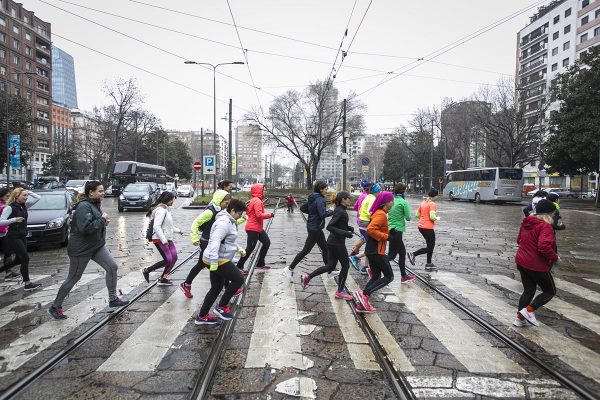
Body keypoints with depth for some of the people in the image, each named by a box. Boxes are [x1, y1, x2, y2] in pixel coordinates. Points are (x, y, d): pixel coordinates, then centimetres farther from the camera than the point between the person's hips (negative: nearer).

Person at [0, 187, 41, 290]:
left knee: (19, 259, 15)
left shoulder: (24, 205, 6)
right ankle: (27, 284, -1)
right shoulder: (9, 208, -13)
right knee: (25, 258, -7)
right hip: (13, 237, -8)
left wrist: (28, 192, -1)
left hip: (22, 236, 8)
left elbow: (37, 197, 8)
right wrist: (14, 219, -28)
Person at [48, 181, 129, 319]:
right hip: (81, 249, -9)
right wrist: (102, 220, -23)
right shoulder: (84, 206, -21)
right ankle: (55, 307, 24)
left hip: (97, 245, 9)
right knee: (73, 278, 5)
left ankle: (113, 299, 11)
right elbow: (85, 227, -31)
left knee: (112, 267, 0)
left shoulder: (95, 204, 8)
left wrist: (104, 222, 1)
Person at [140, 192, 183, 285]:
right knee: (168, 260, -10)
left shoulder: (166, 209, 14)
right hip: (159, 239, -10)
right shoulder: (161, 210, -18)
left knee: (174, 258, 5)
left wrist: (177, 230, 23)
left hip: (167, 239, 10)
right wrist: (163, 240, -27)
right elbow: (156, 226, -25)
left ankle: (163, 279, 16)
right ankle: (146, 270, 6)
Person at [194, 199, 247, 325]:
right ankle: (222, 307, 5)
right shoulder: (224, 222, -20)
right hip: (218, 260, -11)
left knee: (216, 288, 15)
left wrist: (239, 249, 27)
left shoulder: (228, 221, 15)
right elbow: (215, 242, -28)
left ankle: (201, 316, 24)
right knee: (239, 279, -6)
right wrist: (214, 262, -31)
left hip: (218, 260, 11)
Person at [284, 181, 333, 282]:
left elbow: (302, 208, 15)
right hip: (315, 228, -10)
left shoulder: (312, 198, 9)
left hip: (312, 226, 10)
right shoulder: (320, 199, -18)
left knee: (325, 248, 17)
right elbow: (323, 214, -27)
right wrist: (333, 211, -13)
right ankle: (290, 269, 7)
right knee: (306, 250, -1)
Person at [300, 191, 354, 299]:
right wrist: (345, 233, -28)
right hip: (337, 243, -9)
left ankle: (307, 277, 15)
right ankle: (340, 292, 14)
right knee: (345, 265, 4)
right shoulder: (340, 211, -18)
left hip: (332, 242, 9)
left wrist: (349, 228, 8)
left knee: (330, 266, 14)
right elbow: (329, 226, -25)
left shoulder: (341, 210, 10)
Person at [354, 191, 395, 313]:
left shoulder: (378, 213, 14)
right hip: (377, 251, -10)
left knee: (376, 277, 14)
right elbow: (370, 229, -30)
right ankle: (364, 293, -6)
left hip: (372, 250, 10)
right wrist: (386, 236, -20)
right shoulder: (381, 214, -17)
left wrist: (387, 233, 10)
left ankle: (362, 304, 14)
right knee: (389, 277, 1)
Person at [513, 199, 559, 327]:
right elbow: (544, 247, -31)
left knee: (528, 291, 19)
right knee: (550, 291, 12)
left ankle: (520, 318, 20)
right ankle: (529, 310, 0)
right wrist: (555, 258, -16)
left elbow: (519, 240, 19)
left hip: (521, 262, 8)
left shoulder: (526, 223, 8)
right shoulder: (545, 226, -19)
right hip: (537, 266, -8)